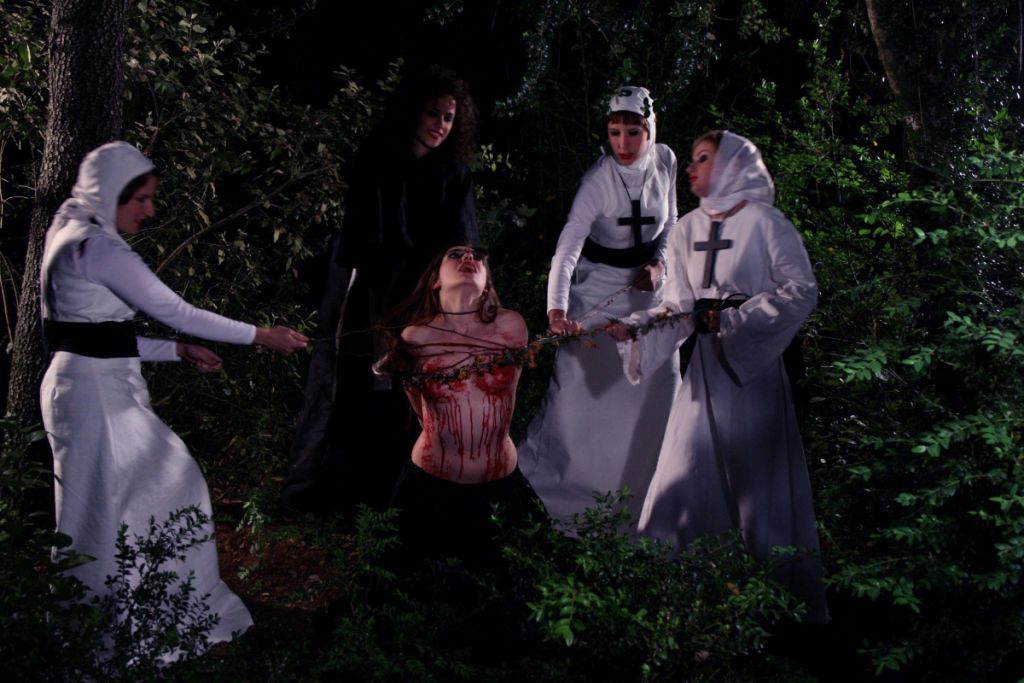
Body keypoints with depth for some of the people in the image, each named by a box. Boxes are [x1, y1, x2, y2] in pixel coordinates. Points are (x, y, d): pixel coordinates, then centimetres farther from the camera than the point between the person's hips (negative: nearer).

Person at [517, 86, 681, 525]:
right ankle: (534, 469, 10)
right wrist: (556, 311, -47)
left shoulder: (665, 162, -10)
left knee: (661, 379, 8)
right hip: (597, 287, -5)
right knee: (578, 378, -7)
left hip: (647, 282, 5)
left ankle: (647, 481, 27)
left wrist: (659, 264, -12)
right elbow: (567, 247, -34)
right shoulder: (598, 181, -26)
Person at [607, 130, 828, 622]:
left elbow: (802, 291, -10)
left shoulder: (763, 222, -5)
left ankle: (792, 603, 13)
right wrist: (630, 329, -12)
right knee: (681, 484, 5)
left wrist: (730, 318, -15)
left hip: (754, 368, -5)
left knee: (763, 487, 0)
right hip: (704, 368, 5)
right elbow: (679, 308, 5)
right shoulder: (686, 231, 10)